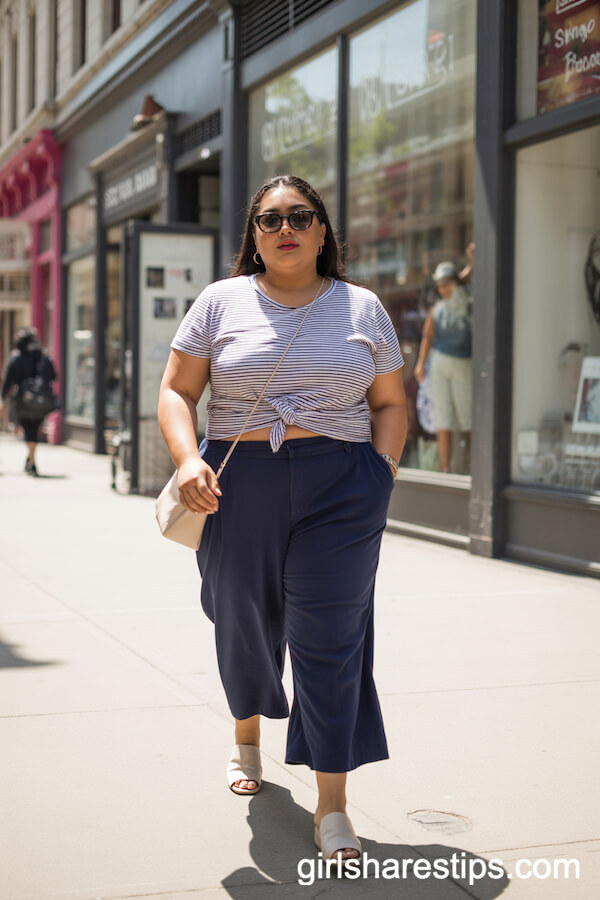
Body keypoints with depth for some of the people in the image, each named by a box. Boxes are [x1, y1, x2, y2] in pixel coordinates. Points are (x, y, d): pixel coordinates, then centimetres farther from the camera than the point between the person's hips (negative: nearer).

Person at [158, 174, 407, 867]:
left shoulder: (362, 308, 9)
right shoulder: (222, 302, 6)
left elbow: (389, 403, 12)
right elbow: (176, 392, 4)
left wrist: (382, 472, -4)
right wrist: (188, 460, -13)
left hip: (339, 489, -1)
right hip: (239, 489, 1)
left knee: (329, 639, -4)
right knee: (244, 623, 13)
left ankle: (332, 807, 3)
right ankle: (247, 736, 44)